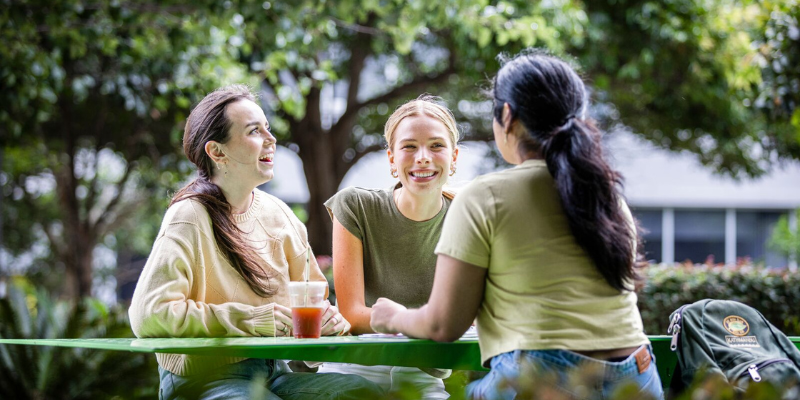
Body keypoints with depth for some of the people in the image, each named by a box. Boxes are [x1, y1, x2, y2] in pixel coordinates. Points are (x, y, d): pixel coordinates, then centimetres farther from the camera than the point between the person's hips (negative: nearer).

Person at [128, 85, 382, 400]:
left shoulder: (277, 214, 10)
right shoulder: (190, 217, -11)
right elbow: (148, 314, -22)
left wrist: (326, 316, -5)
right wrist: (252, 320, -18)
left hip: (274, 372, 7)